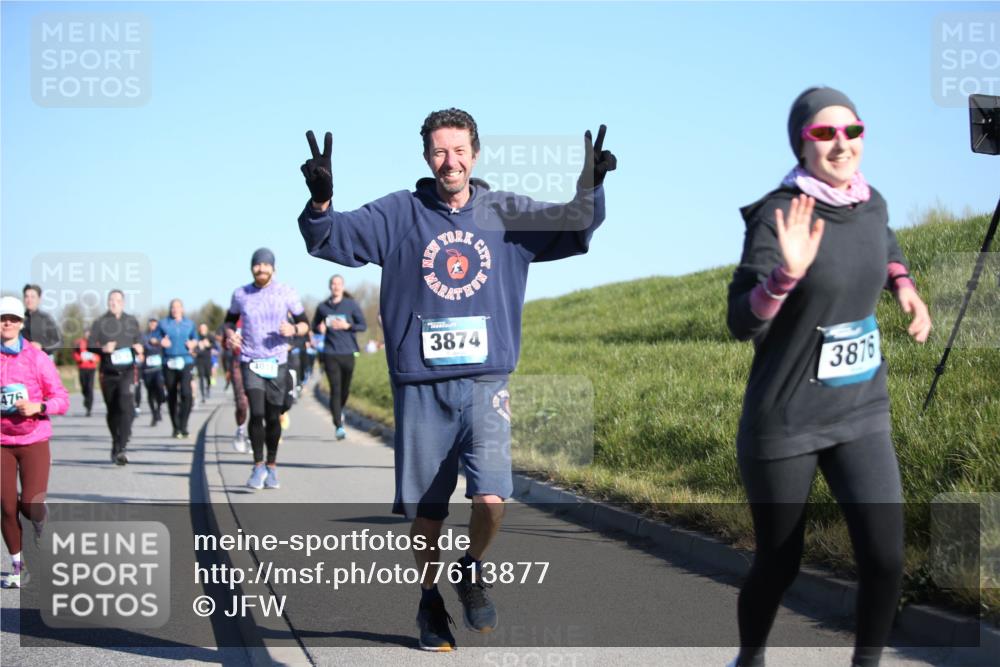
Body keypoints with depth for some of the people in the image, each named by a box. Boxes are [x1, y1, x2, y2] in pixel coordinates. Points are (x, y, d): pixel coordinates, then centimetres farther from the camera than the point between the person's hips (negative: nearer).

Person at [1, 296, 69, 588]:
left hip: (34, 441, -1)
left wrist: (37, 407, -17)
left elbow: (62, 398, 1)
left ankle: (40, 523, 28)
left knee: (31, 506, -9)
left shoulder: (37, 357, 0)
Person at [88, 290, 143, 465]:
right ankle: (116, 446, 28)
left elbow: (139, 340, 20)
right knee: (112, 410, 9)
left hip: (127, 370, -1)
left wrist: (139, 348, -2)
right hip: (108, 372, 1)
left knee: (125, 406, -19)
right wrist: (103, 349, -17)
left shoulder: (131, 321, 11)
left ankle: (120, 449, -22)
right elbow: (90, 345, 2)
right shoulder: (100, 322, 4)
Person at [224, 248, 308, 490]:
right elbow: (230, 319, 20)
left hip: (277, 362, 0)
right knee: (256, 413, -15)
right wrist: (231, 333, -2)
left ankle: (271, 466, 22)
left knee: (273, 417, 3)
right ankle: (258, 466, -2)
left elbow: (304, 324, 7)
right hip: (250, 361, 0)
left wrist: (293, 329, -16)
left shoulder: (286, 293, 1)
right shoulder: (240, 294, 4)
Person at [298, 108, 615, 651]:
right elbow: (333, 239, -7)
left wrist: (589, 188, -20)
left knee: (491, 498, -15)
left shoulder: (507, 215, 7)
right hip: (420, 385, 0)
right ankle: (429, 601, 30)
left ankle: (472, 571, 15)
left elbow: (572, 228, 1)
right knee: (424, 509, 7)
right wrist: (320, 203, -28)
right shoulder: (398, 215, 2)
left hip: (486, 382, 0)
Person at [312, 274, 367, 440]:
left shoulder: (351, 305, 3)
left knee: (345, 388, 10)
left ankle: (338, 410, 41)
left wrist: (348, 326, -12)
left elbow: (363, 325, 3)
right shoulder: (322, 307, 6)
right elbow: (314, 327, 18)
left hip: (348, 353, 1)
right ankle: (339, 426, -8)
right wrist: (320, 328, -5)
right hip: (330, 353, -1)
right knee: (335, 389, -8)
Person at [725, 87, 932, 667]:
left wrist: (904, 285, 7)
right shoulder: (779, 214, -18)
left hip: (862, 413, 4)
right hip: (786, 421, -4)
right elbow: (741, 323, -23)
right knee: (779, 565, 9)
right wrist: (787, 272, -40)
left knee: (886, 556, -12)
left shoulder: (871, 202, 0)